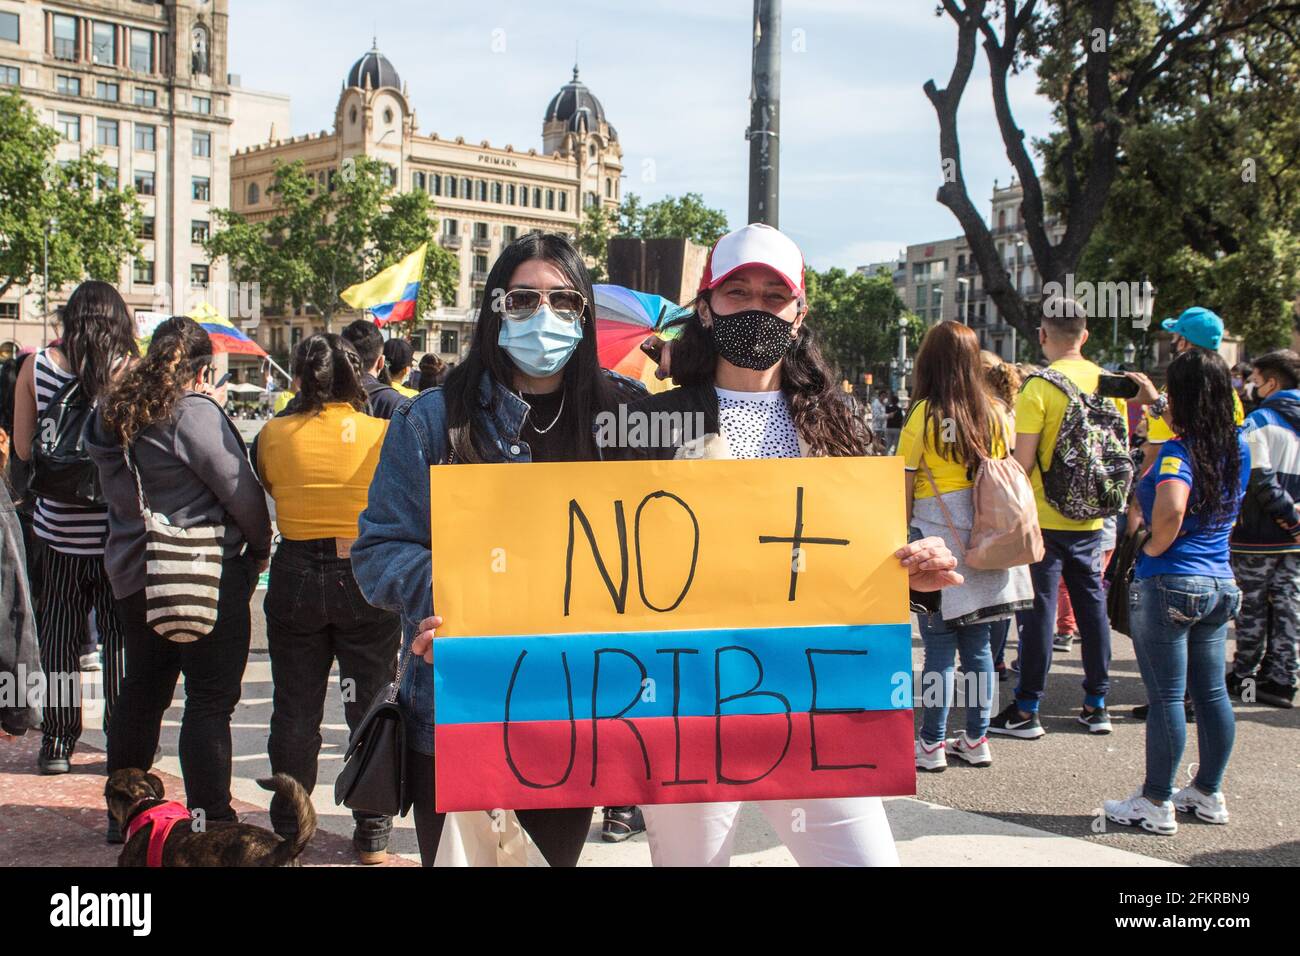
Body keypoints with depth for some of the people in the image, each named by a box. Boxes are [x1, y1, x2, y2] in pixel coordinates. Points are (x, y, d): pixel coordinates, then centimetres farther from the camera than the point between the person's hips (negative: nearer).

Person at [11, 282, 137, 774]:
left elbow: (24, 449, 3)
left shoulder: (37, 366, -2)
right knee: (120, 635, 7)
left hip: (58, 524, 2)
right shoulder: (131, 370, -10)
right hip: (117, 526, -2)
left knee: (59, 633, 13)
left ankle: (57, 743, 17)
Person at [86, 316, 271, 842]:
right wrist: (260, 548, 3)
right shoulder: (194, 413, -15)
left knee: (142, 692, 18)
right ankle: (211, 825, 0)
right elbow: (240, 489, -12)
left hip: (133, 573, 8)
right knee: (210, 699, -2)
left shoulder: (114, 414, 7)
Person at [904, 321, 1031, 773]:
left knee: (939, 649, 0)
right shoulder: (996, 415, 3)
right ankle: (977, 740, 18)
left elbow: (904, 490, -9)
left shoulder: (924, 415, -10)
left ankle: (932, 745, 6)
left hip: (938, 539, -4)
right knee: (978, 646, 11)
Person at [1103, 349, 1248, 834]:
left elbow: (1172, 508, -35)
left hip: (1169, 585, -7)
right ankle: (1209, 793, 26)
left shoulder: (1178, 451, -16)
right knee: (1211, 692, 15)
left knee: (1166, 697, 0)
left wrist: (1155, 546, -16)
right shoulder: (1239, 448, 6)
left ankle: (1156, 803, 8)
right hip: (1221, 584, 8)